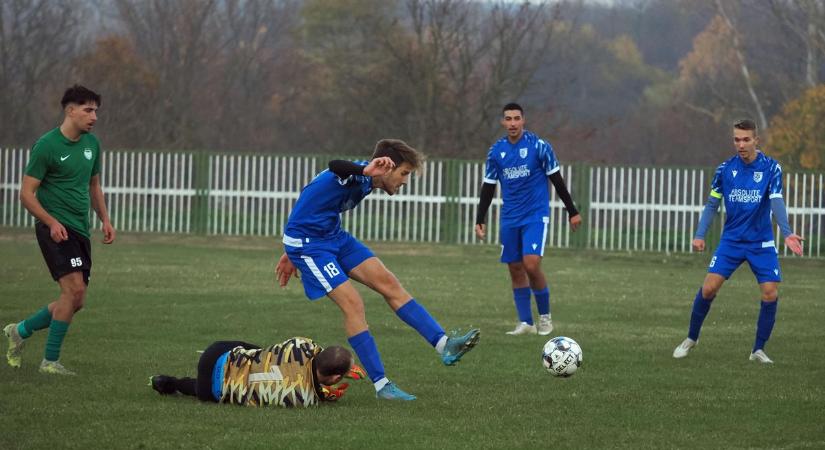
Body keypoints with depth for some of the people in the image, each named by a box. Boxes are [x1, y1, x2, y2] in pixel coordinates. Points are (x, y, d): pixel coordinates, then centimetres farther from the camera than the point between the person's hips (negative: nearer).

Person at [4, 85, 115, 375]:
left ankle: (20, 331, 27)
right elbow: (27, 193, -10)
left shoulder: (91, 144, 11)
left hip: (80, 230, 8)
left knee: (75, 302, 6)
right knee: (74, 288, -20)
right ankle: (50, 361, -10)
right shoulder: (47, 145, -10)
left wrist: (105, 219, 13)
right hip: (55, 228, -8)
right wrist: (51, 222, -22)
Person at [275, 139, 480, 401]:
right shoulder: (358, 176, -20)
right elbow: (335, 167, -47)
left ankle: (444, 345, -4)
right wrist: (366, 171, -66)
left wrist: (292, 253, 24)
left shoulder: (364, 182, 9)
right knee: (352, 303, -17)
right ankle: (381, 385, -13)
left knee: (388, 283, 0)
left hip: (333, 237, 10)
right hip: (306, 243, -10)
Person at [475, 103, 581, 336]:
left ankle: (545, 315, 3)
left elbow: (557, 180, -1)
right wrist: (480, 221, 7)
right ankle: (525, 322, 10)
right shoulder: (496, 151, 4)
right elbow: (488, 187, 11)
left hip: (536, 216, -4)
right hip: (509, 219, 4)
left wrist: (572, 212, 2)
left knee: (531, 265, -16)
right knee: (515, 269, 3)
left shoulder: (539, 146, -7)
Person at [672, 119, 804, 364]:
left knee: (771, 293, -10)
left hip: (761, 243, -1)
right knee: (709, 287, -10)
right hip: (731, 240, 1)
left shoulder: (771, 168, -8)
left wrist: (787, 233, -34)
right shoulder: (725, 169, -1)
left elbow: (776, 202, -18)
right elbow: (712, 204, 5)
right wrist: (700, 235, -7)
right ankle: (691, 339, 11)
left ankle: (758, 350, 6)